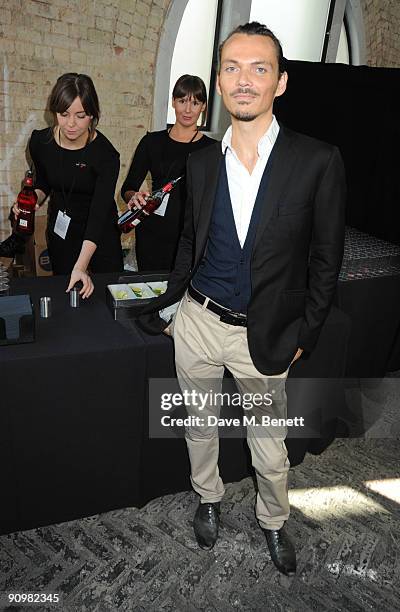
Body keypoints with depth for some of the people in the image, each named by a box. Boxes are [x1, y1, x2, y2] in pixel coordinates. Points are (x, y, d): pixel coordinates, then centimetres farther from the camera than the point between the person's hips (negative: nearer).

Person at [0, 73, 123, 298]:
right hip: (59, 231, 3)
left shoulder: (105, 154, -23)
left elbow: (99, 212, -30)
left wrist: (81, 266, -39)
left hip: (99, 234, -3)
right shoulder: (40, 141, -10)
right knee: (63, 292, 15)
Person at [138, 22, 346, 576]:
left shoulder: (318, 161, -11)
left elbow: (326, 260, -5)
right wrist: (173, 302, 10)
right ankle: (208, 499, 49)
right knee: (199, 426, 21)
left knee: (270, 447, 13)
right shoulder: (202, 162, 1)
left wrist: (303, 336, -5)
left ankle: (273, 521, 44)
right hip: (198, 322, 4)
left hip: (264, 336, -3)